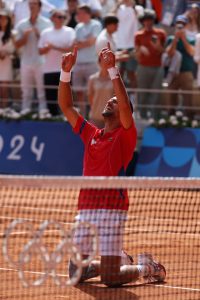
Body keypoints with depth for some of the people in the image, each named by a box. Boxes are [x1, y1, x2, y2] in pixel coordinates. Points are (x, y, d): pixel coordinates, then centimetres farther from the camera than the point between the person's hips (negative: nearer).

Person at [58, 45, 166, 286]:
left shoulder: (125, 136, 1)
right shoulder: (90, 134, 17)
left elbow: (125, 105, -17)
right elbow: (66, 106, 17)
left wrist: (112, 69, -20)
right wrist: (66, 71, 6)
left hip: (112, 209, -6)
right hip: (86, 209, 6)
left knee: (110, 279, -9)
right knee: (75, 274, 8)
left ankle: (147, 267, 19)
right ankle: (117, 261, 33)